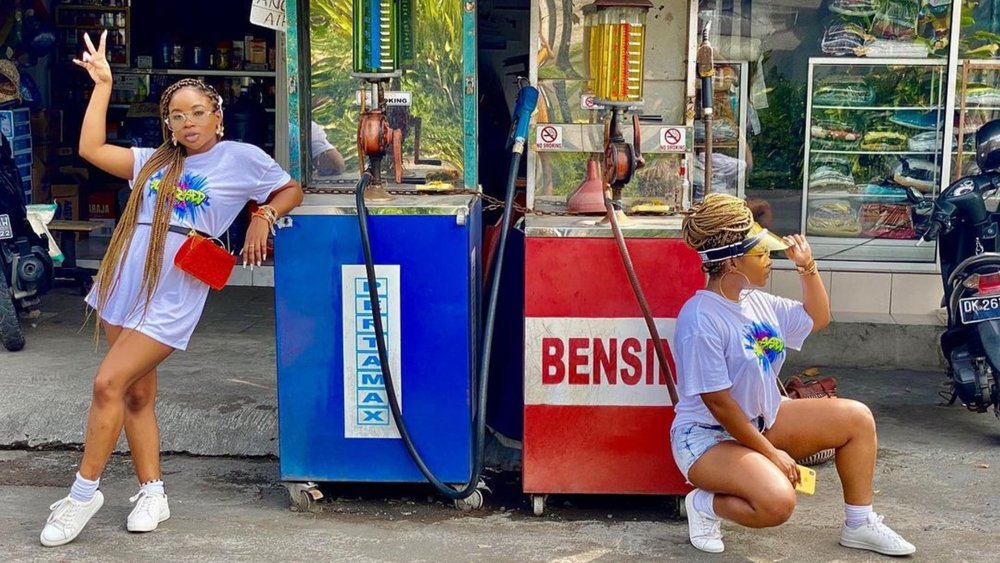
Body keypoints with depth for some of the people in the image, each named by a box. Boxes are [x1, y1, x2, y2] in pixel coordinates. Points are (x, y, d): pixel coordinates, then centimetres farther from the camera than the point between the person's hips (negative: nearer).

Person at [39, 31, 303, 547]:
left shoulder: (240, 158, 2)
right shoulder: (154, 162, 15)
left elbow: (290, 191, 11)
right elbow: (91, 149, 9)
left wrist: (263, 218, -8)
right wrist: (102, 84, 9)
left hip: (170, 300, -6)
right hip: (123, 289, 6)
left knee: (108, 384, -14)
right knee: (136, 396, 10)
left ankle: (84, 492, 0)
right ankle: (152, 493, 21)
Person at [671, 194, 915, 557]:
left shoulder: (757, 301, 3)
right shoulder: (701, 320, -25)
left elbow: (817, 319, 19)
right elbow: (719, 404, -24)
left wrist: (808, 268, 4)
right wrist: (771, 453, -19)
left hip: (762, 422, 9)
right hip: (709, 437, -9)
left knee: (856, 418, 1)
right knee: (777, 501, -34)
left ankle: (859, 525, 12)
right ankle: (705, 504, -4)